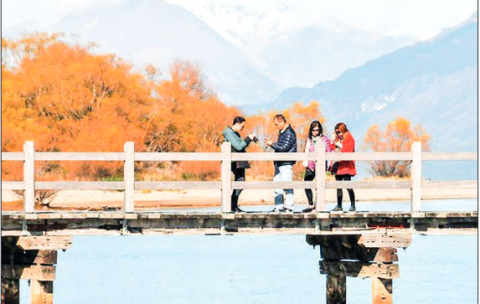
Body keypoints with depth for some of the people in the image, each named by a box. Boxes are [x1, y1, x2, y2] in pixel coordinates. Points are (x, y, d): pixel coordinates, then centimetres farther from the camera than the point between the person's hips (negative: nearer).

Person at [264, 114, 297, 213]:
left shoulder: (289, 133, -13)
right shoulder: (281, 132, 17)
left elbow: (284, 148, -18)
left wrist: (272, 144, -13)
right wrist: (273, 144, 8)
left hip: (286, 163, -10)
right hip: (279, 163, 10)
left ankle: (289, 206, -5)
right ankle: (278, 206, 12)